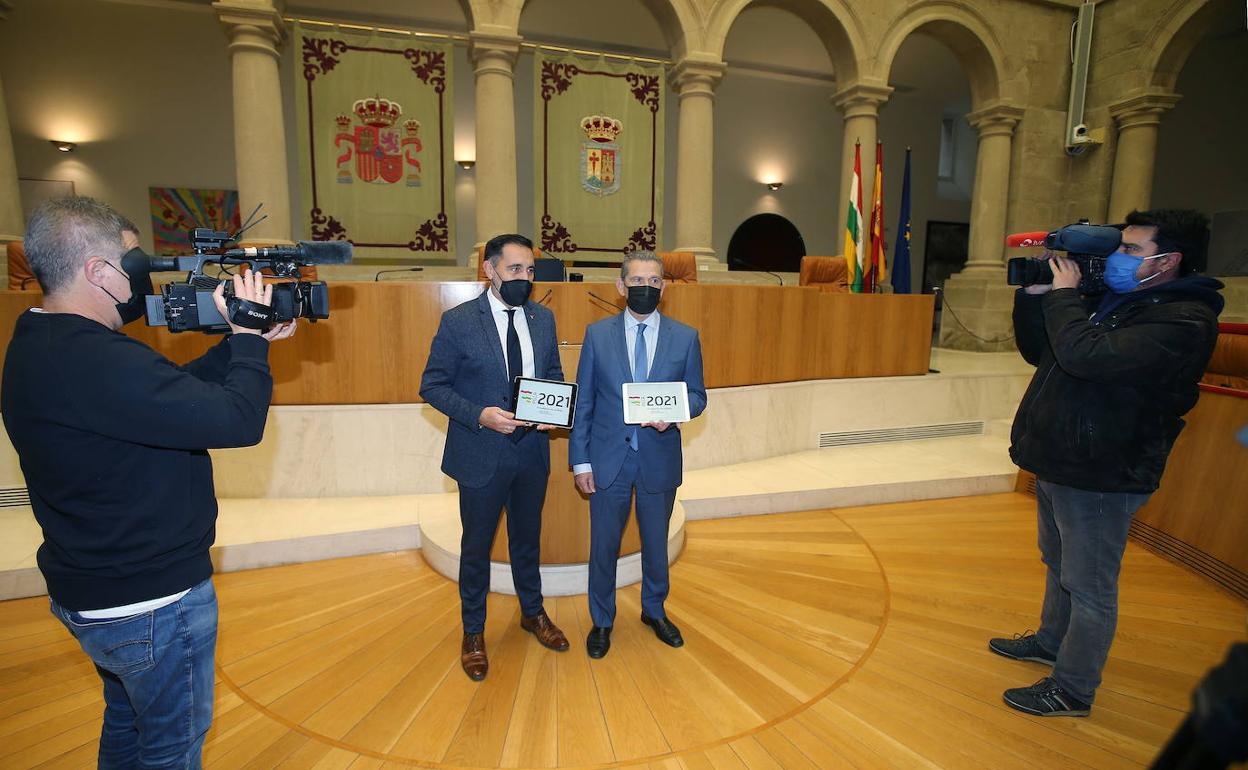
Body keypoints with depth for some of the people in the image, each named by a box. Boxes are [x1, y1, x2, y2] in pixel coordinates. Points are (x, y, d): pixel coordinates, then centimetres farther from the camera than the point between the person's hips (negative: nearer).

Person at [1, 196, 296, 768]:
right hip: (153, 604, -10)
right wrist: (251, 340, -17)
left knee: (128, 723, 31)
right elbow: (238, 421, -33)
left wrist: (242, 343, 0)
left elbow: (176, 391, 5)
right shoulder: (93, 360, -32)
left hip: (88, 590, 10)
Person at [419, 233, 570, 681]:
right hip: (481, 454, -4)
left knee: (527, 538, 22)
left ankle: (532, 613, 45)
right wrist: (480, 415, -23)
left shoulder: (543, 319, 1)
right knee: (476, 545, 14)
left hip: (532, 450, 4)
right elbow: (432, 386, -9)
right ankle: (473, 631, 36)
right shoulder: (458, 321, -12)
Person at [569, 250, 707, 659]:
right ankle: (602, 621, 35)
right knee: (604, 545, 12)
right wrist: (580, 461, -4)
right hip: (608, 459, -1)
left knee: (656, 543, 18)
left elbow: (697, 395, 5)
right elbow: (583, 402, -1)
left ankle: (654, 611, 44)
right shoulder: (598, 334, -2)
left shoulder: (685, 337, -1)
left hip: (659, 460, 1)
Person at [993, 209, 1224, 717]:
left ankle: (1072, 691, 22)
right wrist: (1036, 295, 1)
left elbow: (1086, 355, -34)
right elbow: (1038, 352, 14)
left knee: (1089, 587, 6)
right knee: (1059, 565, 25)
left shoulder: (1184, 320, -19)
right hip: (1059, 462, 9)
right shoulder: (1113, 300, 9)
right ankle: (1051, 642, 45)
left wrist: (1063, 295, -18)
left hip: (1100, 475, -9)